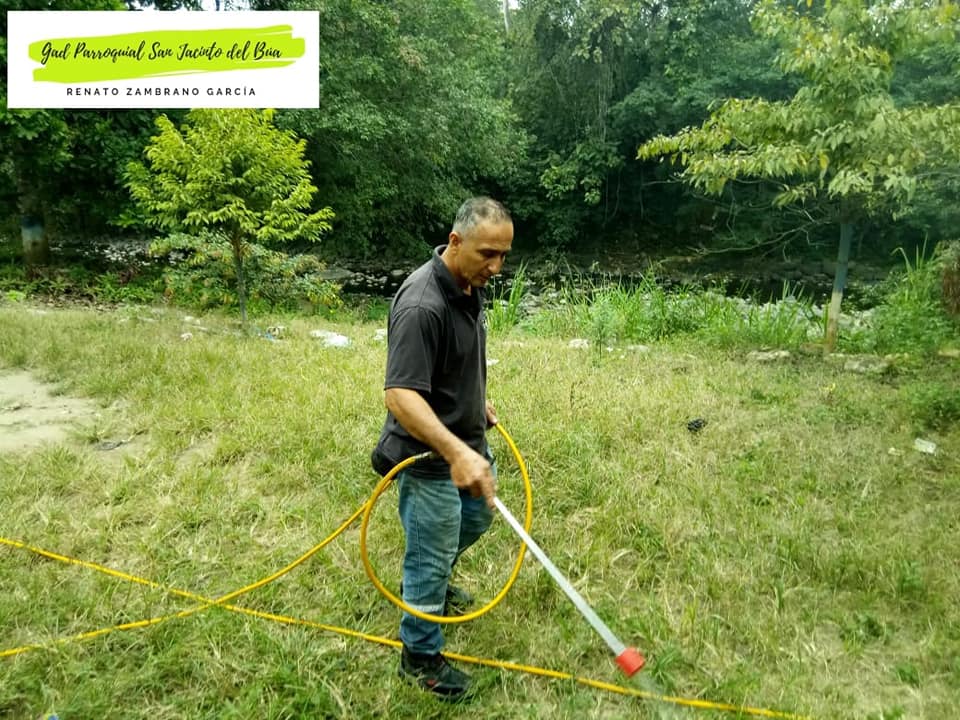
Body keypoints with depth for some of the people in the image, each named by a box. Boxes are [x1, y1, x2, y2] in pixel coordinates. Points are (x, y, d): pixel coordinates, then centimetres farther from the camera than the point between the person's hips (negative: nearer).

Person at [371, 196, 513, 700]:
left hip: (466, 439, 9)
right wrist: (454, 452, -46)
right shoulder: (422, 305, -31)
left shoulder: (468, 286, 0)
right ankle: (421, 656, 30)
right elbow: (400, 394, -36)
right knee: (431, 554, 7)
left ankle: (431, 579, 55)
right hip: (430, 454, -9)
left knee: (477, 516, 28)